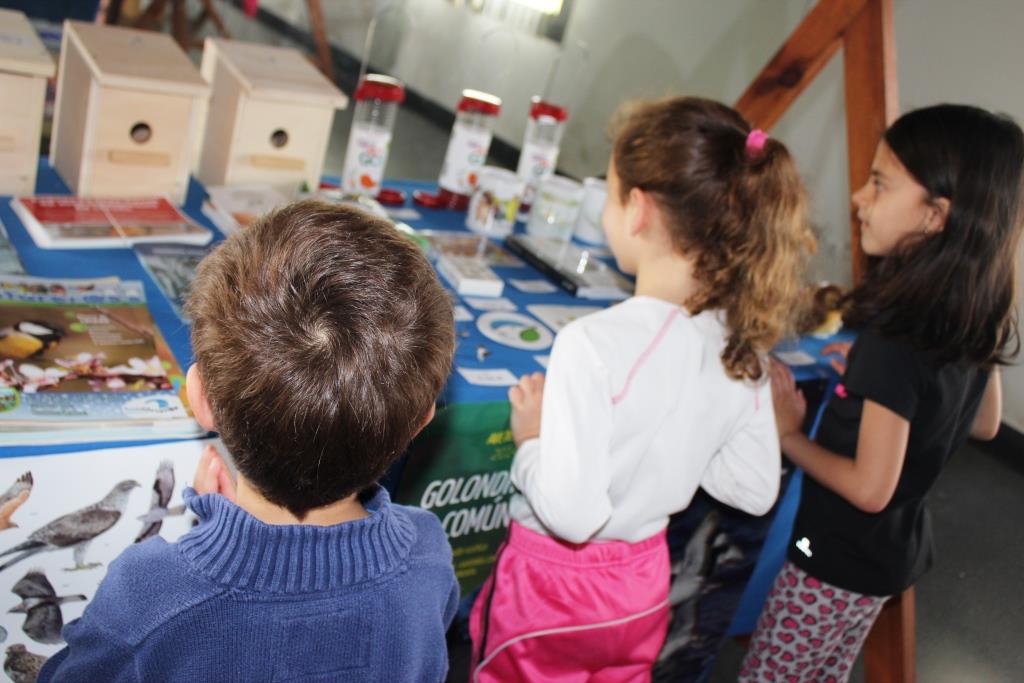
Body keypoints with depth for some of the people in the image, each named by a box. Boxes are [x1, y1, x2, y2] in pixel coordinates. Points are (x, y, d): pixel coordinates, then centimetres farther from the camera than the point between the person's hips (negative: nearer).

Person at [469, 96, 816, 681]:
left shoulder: (595, 343, -30)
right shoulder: (743, 342, -11)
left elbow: (572, 512, -31)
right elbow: (755, 489, -1)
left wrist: (532, 440, -14)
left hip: (553, 587, -5)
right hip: (643, 587, 5)